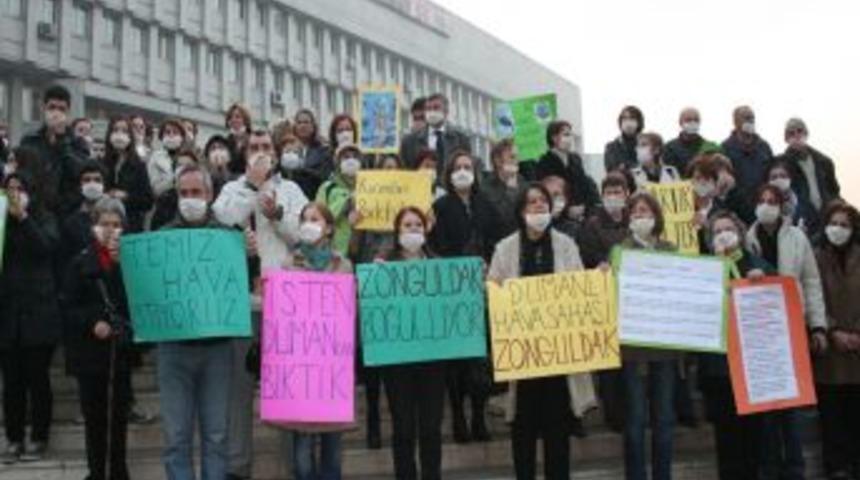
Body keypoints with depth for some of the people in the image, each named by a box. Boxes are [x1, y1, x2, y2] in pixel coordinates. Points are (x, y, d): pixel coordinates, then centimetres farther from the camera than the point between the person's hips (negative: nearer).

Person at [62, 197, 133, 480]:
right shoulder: (82, 263, 1)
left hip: (123, 349, 0)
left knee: (120, 414, 8)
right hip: (90, 350, 0)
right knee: (94, 415, 6)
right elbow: (68, 306, 0)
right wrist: (92, 323, -16)